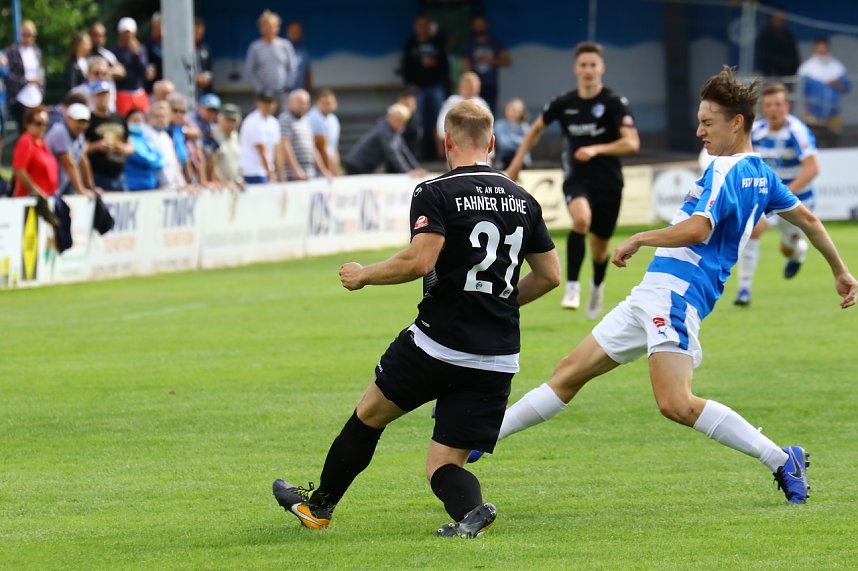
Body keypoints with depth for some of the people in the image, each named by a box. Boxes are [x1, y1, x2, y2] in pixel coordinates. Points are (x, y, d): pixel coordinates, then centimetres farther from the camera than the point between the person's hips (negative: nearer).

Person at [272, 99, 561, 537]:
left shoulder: (435, 193, -8)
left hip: (438, 342, -5)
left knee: (369, 414, 20)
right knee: (445, 464, 9)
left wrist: (363, 275, -4)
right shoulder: (523, 200, 10)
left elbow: (419, 260, -20)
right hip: (499, 360, 5)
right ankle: (469, 509, -24)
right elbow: (549, 274, 14)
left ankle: (319, 505, 35)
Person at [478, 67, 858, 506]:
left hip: (676, 292, -11)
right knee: (572, 372, 13)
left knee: (677, 404, -25)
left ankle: (783, 461, -16)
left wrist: (640, 239, -13)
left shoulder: (727, 172, -13)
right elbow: (807, 219, 25)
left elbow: (698, 229, -27)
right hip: (656, 292, 11)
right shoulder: (761, 174, 17)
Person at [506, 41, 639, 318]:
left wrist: (597, 149, -31)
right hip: (576, 178, 0)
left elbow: (632, 143, -19)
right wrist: (516, 164, 16)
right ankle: (572, 288, -28)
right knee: (581, 218, -33)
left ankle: (597, 287, 45)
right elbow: (536, 129, 19)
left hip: (608, 181, 0)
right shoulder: (564, 103, 0)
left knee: (600, 246, 11)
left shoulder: (615, 103, -9)